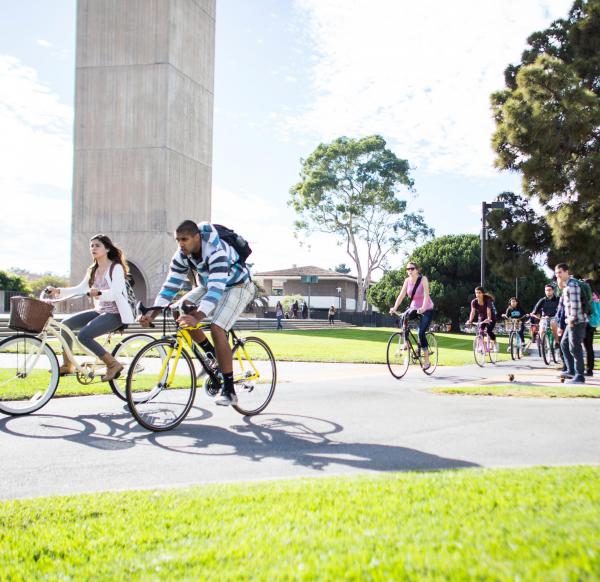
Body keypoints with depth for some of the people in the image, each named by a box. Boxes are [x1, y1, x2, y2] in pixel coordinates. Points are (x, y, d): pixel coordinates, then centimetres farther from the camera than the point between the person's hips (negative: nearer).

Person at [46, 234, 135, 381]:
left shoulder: (116, 268, -12)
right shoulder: (93, 271, 13)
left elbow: (116, 292, -25)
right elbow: (80, 288, 11)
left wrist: (99, 293, -44)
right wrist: (58, 291, -1)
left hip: (115, 313, -9)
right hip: (100, 311, 9)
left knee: (84, 336, -25)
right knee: (66, 323, 0)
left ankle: (113, 365, -14)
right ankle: (67, 365, 10)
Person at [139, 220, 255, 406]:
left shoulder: (216, 251, -36)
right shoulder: (181, 256, -14)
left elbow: (216, 288, -45)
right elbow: (171, 285, -13)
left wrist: (197, 317, -57)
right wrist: (153, 312, -27)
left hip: (238, 285, -7)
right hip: (208, 285, 7)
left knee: (216, 329, -26)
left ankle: (229, 391, -19)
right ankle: (211, 354, 4)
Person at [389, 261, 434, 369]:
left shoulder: (423, 279, -17)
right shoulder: (407, 280, -4)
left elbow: (426, 294, -28)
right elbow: (401, 295, -10)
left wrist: (423, 307, -44)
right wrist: (395, 307, -24)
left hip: (426, 309, -4)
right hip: (414, 308, 4)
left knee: (421, 333, -16)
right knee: (403, 318, -28)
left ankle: (426, 360, -4)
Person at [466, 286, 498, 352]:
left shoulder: (487, 300, -26)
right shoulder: (474, 302, -17)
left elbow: (488, 310, -39)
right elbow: (473, 312, -27)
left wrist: (488, 319, -56)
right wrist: (470, 321, -44)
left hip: (491, 318, -3)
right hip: (481, 318, 3)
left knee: (489, 330, -22)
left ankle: (495, 344, 2)